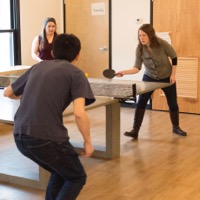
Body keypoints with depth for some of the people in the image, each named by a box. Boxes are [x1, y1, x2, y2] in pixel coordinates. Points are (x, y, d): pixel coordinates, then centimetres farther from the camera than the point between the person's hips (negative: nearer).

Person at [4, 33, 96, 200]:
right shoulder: (75, 73, 1)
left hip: (20, 136, 6)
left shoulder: (37, 67, 18)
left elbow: (8, 93, 30)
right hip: (47, 137, -6)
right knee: (76, 178, 18)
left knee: (60, 173, 30)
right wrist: (88, 142, 0)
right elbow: (79, 113, -13)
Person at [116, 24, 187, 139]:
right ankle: (135, 130, -9)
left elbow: (174, 57, -11)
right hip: (149, 77, 1)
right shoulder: (140, 49, -20)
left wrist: (173, 74, -11)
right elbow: (137, 68, -22)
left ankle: (176, 127, 31)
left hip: (166, 77, -1)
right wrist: (124, 72, -38)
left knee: (173, 104, 8)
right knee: (141, 103, -12)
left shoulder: (162, 44, -25)